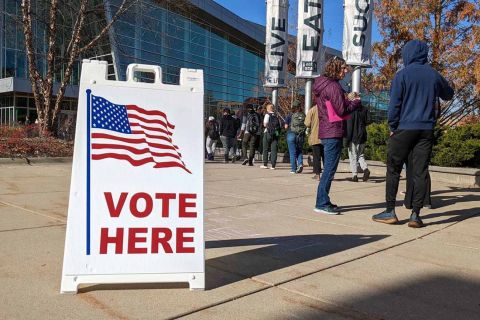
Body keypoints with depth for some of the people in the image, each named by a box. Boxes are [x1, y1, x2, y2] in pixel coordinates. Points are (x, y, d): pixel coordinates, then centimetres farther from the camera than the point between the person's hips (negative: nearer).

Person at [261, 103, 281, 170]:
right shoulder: (276, 116, 10)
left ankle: (265, 164, 10)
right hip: (276, 134, 4)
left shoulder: (267, 115, -5)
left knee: (265, 149, 7)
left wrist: (268, 126, 10)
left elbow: (265, 124, -10)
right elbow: (280, 126, 9)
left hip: (268, 133, -4)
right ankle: (273, 165, 0)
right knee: (274, 150, 3)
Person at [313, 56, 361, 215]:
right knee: (330, 169, -6)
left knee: (328, 168, 15)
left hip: (326, 132, 10)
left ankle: (323, 201, 20)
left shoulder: (322, 84, 16)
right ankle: (322, 203, -3)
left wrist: (348, 100, 11)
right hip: (334, 132, -10)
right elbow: (342, 110, -16)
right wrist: (356, 102, -1)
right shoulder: (333, 86, -14)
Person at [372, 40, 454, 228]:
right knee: (420, 172, 4)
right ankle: (415, 215, 4)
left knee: (393, 169, 6)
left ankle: (390, 212, 7)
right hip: (426, 130, 3)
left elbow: (394, 104, -7)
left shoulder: (402, 75, -4)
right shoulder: (434, 75, 7)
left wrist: (392, 127, 2)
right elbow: (448, 94, 24)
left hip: (404, 129, -3)